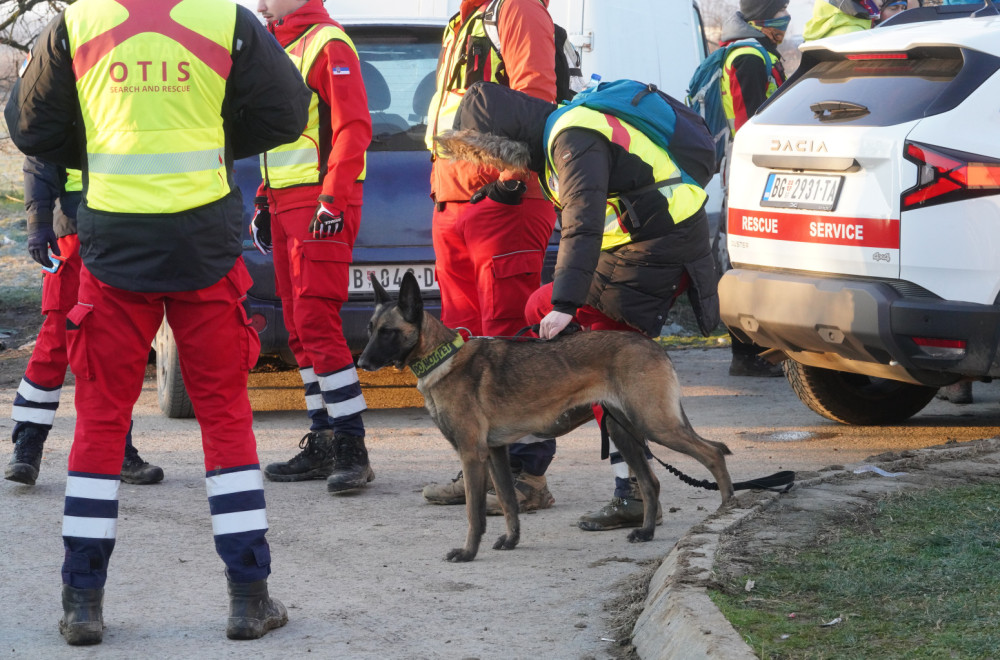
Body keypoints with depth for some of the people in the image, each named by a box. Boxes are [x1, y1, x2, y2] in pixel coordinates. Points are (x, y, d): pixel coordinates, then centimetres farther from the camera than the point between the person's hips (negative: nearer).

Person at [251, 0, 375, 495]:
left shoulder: (326, 43, -9)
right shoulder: (280, 50, 20)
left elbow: (353, 128, -17)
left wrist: (331, 200, -21)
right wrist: (265, 199, 21)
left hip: (320, 208, -10)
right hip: (287, 207, 10)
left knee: (316, 323, -14)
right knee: (300, 328, 9)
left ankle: (352, 449, -13)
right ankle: (323, 444, 13)